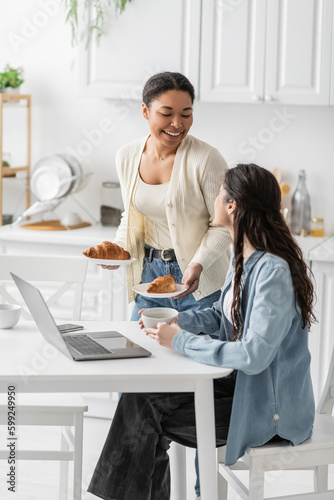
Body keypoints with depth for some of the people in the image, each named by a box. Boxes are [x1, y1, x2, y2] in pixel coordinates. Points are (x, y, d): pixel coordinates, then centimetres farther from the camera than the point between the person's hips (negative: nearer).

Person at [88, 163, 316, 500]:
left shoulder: (273, 271, -26)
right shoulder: (242, 256, 5)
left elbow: (254, 355, -31)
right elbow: (221, 316, 18)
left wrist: (181, 341, -23)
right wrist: (177, 321, -1)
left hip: (268, 410, -9)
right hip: (239, 383, 9)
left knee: (144, 409, -10)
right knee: (141, 393, -3)